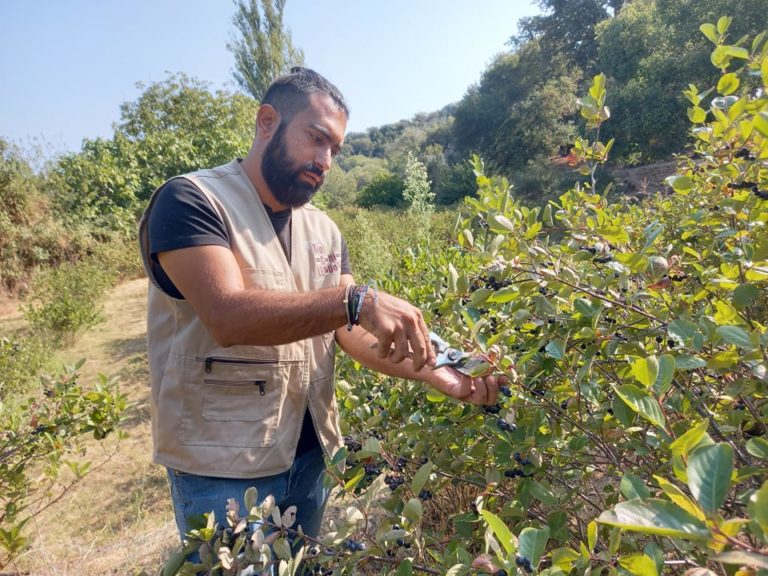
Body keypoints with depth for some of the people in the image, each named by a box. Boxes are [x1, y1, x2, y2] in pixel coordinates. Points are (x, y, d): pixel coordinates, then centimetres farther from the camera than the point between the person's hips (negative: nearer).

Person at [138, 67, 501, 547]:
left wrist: (441, 375, -13)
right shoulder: (189, 201, -14)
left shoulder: (324, 231, 6)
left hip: (311, 455, 7)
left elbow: (355, 332, 0)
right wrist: (357, 300, -38)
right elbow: (229, 317, -28)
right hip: (223, 468, -6)